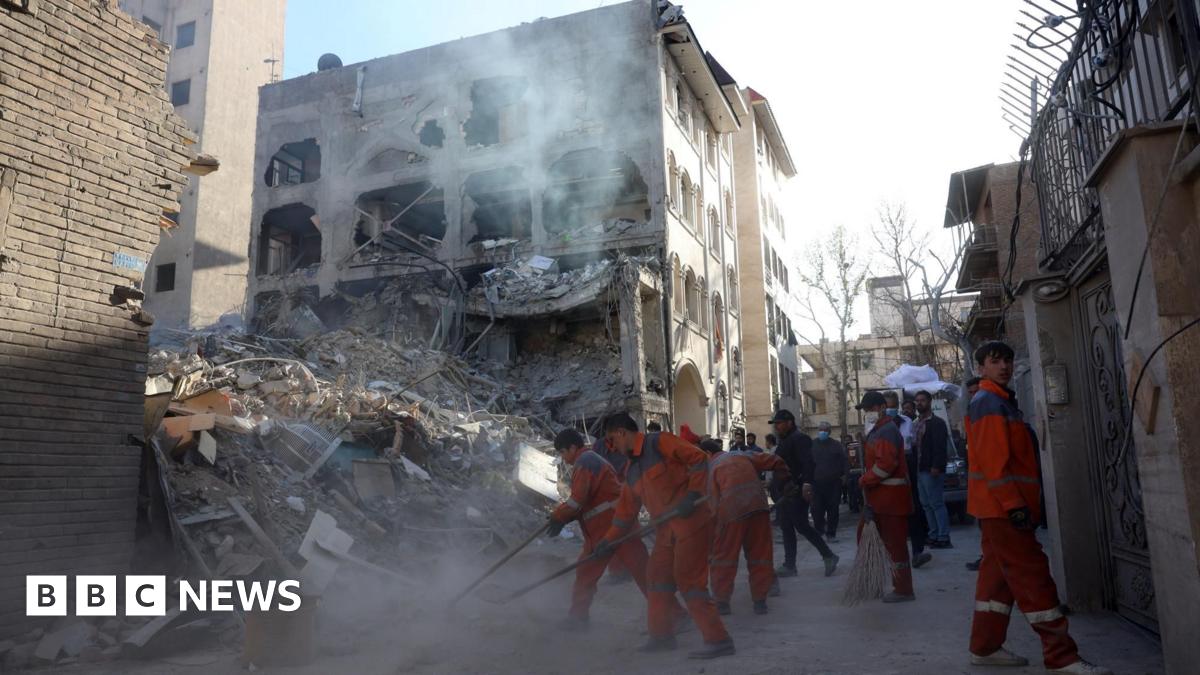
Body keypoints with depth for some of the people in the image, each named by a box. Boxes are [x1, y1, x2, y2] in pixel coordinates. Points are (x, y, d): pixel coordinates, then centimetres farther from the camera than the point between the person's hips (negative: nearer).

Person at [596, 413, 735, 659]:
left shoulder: (659, 442, -10)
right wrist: (610, 540, 19)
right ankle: (662, 635, 28)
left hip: (692, 520, -9)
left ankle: (718, 640, -3)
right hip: (667, 528, 9)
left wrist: (693, 494, -22)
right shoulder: (632, 470, 17)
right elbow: (626, 509, 22)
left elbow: (699, 458, -16)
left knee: (688, 579, -10)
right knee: (657, 575, 13)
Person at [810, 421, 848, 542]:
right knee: (817, 510, -1)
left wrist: (844, 475, -7)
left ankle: (831, 534, 14)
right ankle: (818, 533, 9)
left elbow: (844, 461, 4)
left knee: (833, 509, 5)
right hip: (816, 483, 0)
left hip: (833, 483, 1)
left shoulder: (836, 445, 4)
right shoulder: (811, 445, 3)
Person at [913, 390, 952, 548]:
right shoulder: (917, 424, 19)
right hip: (920, 470, 8)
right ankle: (933, 536, 16)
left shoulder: (937, 422, -6)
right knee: (926, 504, 10)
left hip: (931, 470, -8)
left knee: (936, 503, -6)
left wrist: (936, 466, -23)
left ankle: (943, 538, -3)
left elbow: (940, 446, -15)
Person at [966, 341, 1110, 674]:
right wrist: (1013, 503, -24)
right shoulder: (988, 402, -12)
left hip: (1001, 505, 10)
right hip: (1002, 504, -10)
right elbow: (992, 459, -21)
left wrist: (1020, 502, 20)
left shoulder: (1001, 401, 20)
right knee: (1032, 576, -7)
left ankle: (985, 647, 18)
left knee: (998, 575, 12)